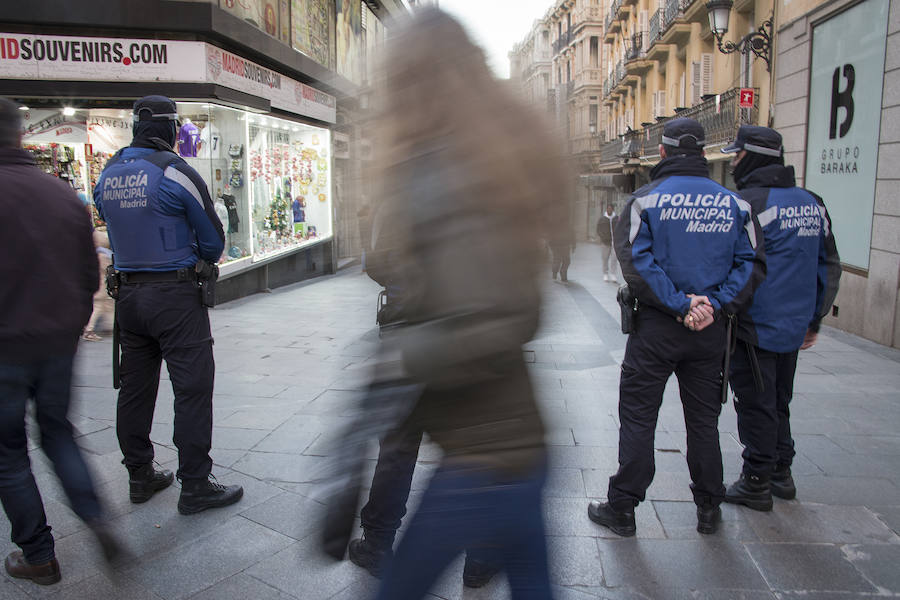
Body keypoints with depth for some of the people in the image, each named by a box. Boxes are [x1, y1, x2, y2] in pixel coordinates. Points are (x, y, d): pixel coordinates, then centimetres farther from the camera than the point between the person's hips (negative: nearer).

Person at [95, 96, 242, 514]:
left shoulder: (107, 174, 8)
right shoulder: (175, 172, -12)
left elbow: (115, 230, 15)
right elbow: (213, 239, -6)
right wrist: (203, 261, 15)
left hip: (127, 294, 7)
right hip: (174, 294, -7)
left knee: (135, 386, 14)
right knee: (192, 388, -1)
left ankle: (140, 476, 28)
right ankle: (194, 486, 5)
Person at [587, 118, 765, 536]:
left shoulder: (647, 198, -4)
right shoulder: (733, 203, 6)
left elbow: (636, 259, -16)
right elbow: (752, 262, -1)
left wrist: (678, 304, -14)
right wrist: (717, 305, -8)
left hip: (655, 327, -3)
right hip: (710, 330, 4)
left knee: (638, 416, 5)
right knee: (703, 419, 15)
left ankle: (621, 508, 11)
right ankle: (709, 508, 26)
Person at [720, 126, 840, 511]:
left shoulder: (747, 203, -15)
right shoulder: (812, 204, 10)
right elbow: (830, 266, 15)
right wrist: (814, 320, 20)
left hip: (755, 329, -8)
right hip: (794, 327, 8)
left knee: (755, 405, 3)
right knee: (779, 402, 20)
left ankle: (757, 484, 13)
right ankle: (781, 474, 31)